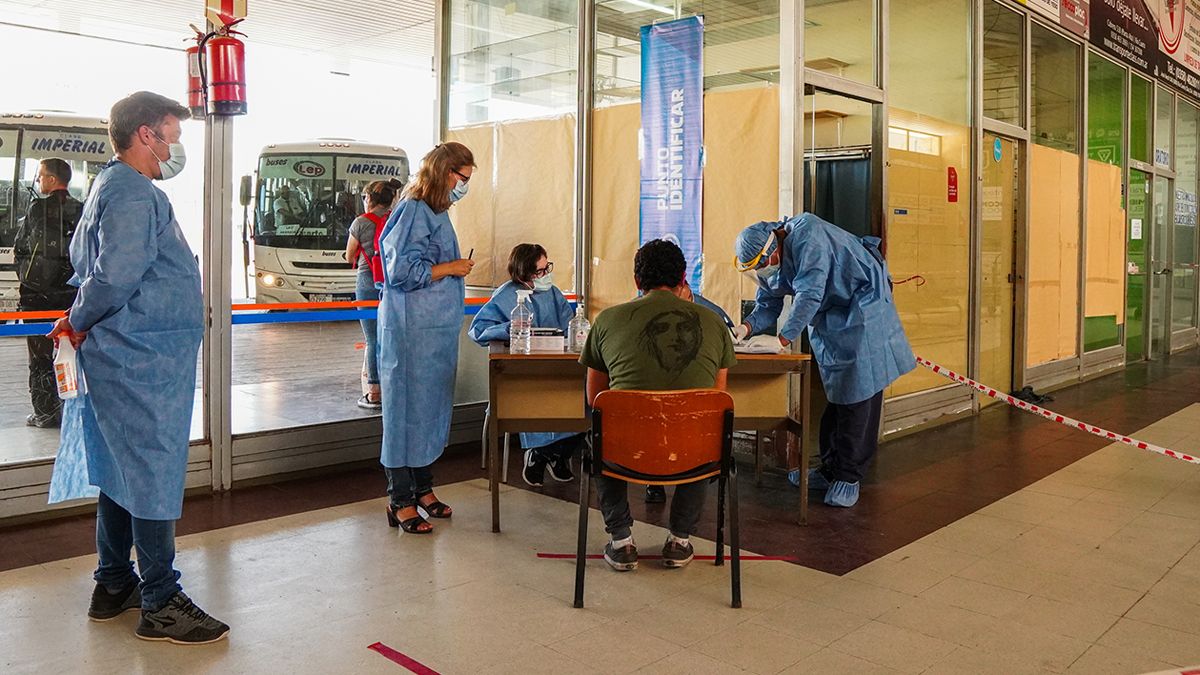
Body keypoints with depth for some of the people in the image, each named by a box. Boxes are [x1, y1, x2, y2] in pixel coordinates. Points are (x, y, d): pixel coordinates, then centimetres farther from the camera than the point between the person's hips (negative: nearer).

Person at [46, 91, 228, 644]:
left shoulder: (112, 186, 18)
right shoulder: (134, 194, -16)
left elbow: (82, 258, 25)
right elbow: (115, 277, -25)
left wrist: (80, 319, 13)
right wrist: (80, 323, -9)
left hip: (128, 357, 11)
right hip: (144, 360, -11)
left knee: (121, 472, 17)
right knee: (154, 476, -3)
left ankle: (113, 586, 29)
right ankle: (161, 604, 7)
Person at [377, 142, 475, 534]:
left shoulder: (436, 213, 16)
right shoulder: (413, 212, -13)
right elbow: (401, 270, -20)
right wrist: (450, 268, -13)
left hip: (438, 328, 10)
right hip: (411, 329, -10)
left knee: (432, 406, 14)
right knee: (408, 406, -3)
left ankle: (423, 488, 26)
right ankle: (401, 502, 5)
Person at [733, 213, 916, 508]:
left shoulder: (806, 236, -28)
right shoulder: (766, 260, -1)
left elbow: (809, 295, -33)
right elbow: (768, 306, 3)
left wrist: (784, 338, -33)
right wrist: (748, 327, -18)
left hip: (862, 305, -8)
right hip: (828, 316, 9)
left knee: (858, 393, -8)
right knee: (833, 392, 12)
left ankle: (849, 476, -2)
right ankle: (831, 468, 20)